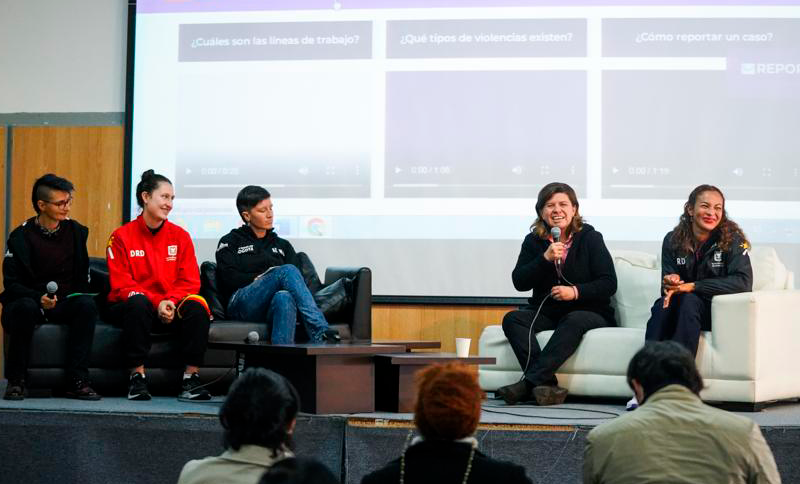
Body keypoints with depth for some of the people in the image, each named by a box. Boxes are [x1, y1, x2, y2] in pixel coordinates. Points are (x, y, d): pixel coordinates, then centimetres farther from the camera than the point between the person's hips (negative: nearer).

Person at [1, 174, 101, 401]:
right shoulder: (21, 236, -5)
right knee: (25, 306, -38)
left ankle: (77, 381, -28)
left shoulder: (76, 232, 6)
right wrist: (39, 298, -26)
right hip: (29, 300, -3)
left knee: (87, 304, -28)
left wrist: (78, 295, -6)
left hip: (65, 305, 3)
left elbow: (83, 276, 14)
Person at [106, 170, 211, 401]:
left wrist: (170, 301, -17)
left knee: (197, 305, -28)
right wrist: (157, 303, -19)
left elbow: (190, 282, 3)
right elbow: (121, 285, -7)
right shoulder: (122, 236, -1)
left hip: (171, 309, 2)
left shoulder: (180, 236, 8)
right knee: (138, 303, -37)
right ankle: (137, 377, -31)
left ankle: (191, 379, -25)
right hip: (130, 308, -2)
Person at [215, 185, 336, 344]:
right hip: (242, 304, -3)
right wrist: (262, 278, -2)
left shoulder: (282, 245, 30)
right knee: (287, 271, -31)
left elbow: (298, 276, 13)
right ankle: (321, 332, -45)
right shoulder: (230, 243, 20)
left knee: (284, 298, -39)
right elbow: (229, 279, 3)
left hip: (272, 308, 3)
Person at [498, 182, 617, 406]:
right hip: (545, 313, 3)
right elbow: (519, 282, -4)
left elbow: (609, 284, -6)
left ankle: (529, 382, -44)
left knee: (574, 321, -37)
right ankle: (546, 386, -41)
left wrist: (576, 292, -21)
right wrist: (545, 259, -17)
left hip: (587, 311, -3)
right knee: (512, 319, -24)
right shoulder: (533, 241, 8)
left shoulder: (590, 238, 0)